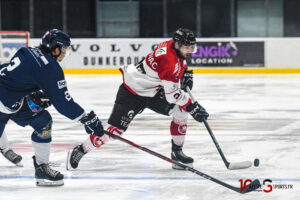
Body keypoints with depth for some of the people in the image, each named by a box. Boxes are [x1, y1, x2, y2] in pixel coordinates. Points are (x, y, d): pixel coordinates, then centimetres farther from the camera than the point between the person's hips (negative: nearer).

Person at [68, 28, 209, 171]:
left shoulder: (175, 46, -5)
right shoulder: (168, 59, -32)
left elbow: (180, 63, 23)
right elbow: (172, 94, -28)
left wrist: (186, 73, 4)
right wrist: (192, 107, -25)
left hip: (153, 91, 9)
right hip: (132, 93, -9)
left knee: (181, 111, -4)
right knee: (115, 130, -10)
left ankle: (177, 152, 8)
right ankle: (80, 150, 6)